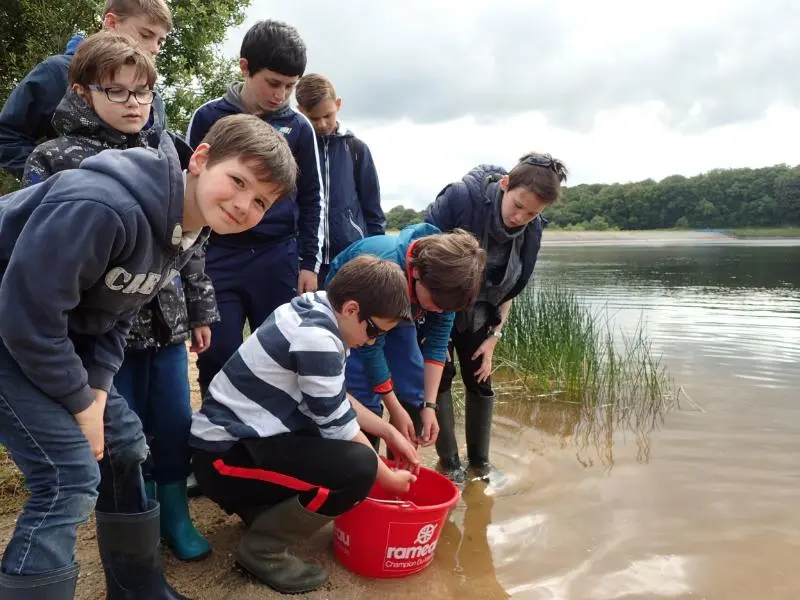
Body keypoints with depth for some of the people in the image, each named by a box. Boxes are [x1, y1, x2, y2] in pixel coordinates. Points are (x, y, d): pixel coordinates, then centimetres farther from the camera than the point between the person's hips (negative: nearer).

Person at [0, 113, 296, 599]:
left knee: (124, 443, 10)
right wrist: (80, 404, -18)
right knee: (70, 475, -14)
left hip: (59, 332, 8)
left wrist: (98, 391, -7)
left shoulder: (190, 228, -5)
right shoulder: (103, 205, -34)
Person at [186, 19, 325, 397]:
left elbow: (312, 200, 9)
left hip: (279, 258, 1)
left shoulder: (299, 128, 5)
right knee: (218, 357, 0)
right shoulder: (208, 118, 1)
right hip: (218, 257, -1)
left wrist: (309, 262, 4)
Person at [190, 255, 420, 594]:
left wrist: (389, 432, 12)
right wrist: (389, 479, -3)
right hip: (225, 456, -10)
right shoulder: (316, 338, -24)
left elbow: (337, 404, 14)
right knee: (358, 467, -25)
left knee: (357, 442, 15)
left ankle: (261, 507, 16)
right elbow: (339, 429, -17)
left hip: (240, 437, 10)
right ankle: (261, 548, -5)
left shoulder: (312, 310, 3)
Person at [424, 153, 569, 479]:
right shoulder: (461, 197, -31)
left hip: (477, 314, 4)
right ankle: (449, 465, 9)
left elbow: (510, 289, -3)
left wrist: (493, 337, -5)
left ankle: (480, 463, 22)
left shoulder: (532, 230, -15)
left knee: (480, 381, 7)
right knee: (440, 376, -4)